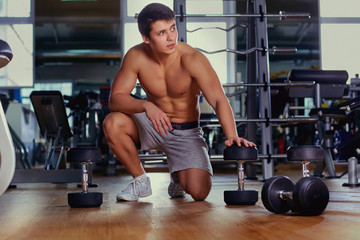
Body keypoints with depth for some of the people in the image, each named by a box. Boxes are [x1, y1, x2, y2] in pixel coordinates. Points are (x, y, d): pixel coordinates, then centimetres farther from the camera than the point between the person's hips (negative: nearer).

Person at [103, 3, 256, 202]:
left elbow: (218, 100, -32)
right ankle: (141, 181, -4)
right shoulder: (136, 57, -15)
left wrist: (232, 137, -49)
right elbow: (115, 98, -17)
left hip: (186, 132, -2)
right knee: (112, 122, -28)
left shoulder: (192, 59, -24)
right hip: (152, 124, 2)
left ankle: (178, 176, 17)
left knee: (199, 192, -23)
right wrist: (146, 105, -37)